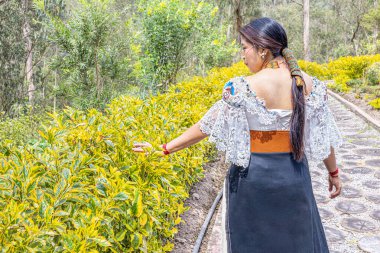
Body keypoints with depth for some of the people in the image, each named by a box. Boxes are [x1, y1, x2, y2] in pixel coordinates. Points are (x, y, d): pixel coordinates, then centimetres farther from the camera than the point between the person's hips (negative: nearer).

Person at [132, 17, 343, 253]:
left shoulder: (242, 87, -16)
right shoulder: (311, 84, -3)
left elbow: (206, 127, -11)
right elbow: (324, 136, 4)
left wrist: (164, 149, -1)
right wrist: (334, 173, 19)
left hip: (253, 176, -3)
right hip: (295, 176, 4)